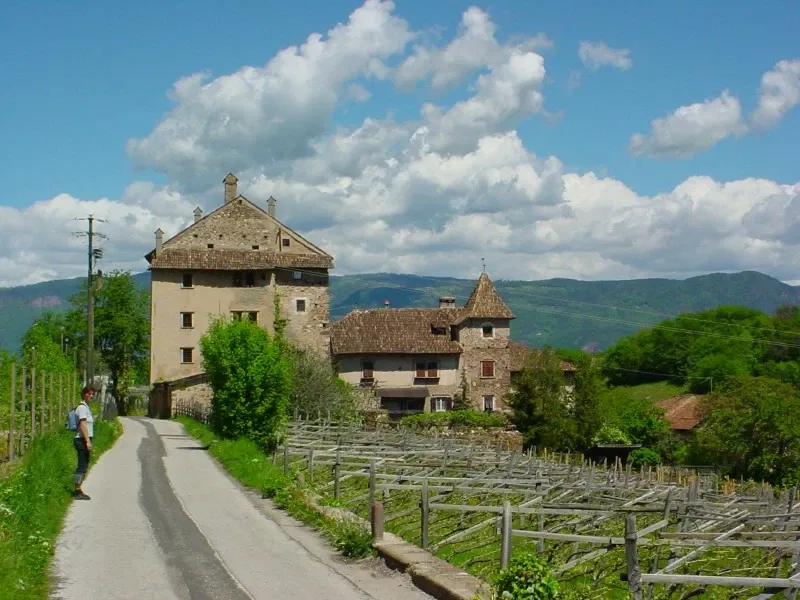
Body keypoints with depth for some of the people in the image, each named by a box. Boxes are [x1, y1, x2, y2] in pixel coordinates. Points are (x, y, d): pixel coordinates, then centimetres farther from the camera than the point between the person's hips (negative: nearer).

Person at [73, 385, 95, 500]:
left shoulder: (86, 407, 17)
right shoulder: (82, 407, -12)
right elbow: (83, 425, -19)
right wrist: (88, 441, -23)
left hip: (85, 440, 10)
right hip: (82, 440, -10)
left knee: (83, 466, 12)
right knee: (82, 466, -9)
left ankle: (79, 491, 17)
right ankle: (78, 492, -7)